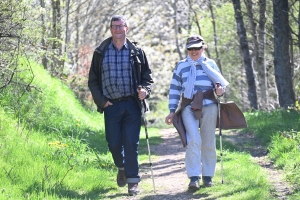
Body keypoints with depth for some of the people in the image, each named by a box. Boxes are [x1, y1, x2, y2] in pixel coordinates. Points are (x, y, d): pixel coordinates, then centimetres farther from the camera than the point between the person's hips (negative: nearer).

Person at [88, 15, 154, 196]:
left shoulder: (137, 52, 5)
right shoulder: (101, 52, 6)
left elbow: (147, 77, 11)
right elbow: (93, 80, 9)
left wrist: (145, 90, -9)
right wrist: (101, 100, -1)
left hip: (132, 105, -1)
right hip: (111, 105, 1)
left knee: (131, 143, -7)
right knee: (114, 143, 3)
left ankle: (133, 181, 0)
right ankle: (122, 168, 33)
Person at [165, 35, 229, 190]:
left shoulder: (210, 64, 13)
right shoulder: (181, 65, 13)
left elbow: (220, 82, 16)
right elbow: (174, 89, 13)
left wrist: (220, 89, -9)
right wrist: (172, 111, 7)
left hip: (208, 107, 1)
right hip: (188, 107, -1)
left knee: (208, 143, 4)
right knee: (193, 140, -17)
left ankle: (208, 176, 14)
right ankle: (194, 177, -17)